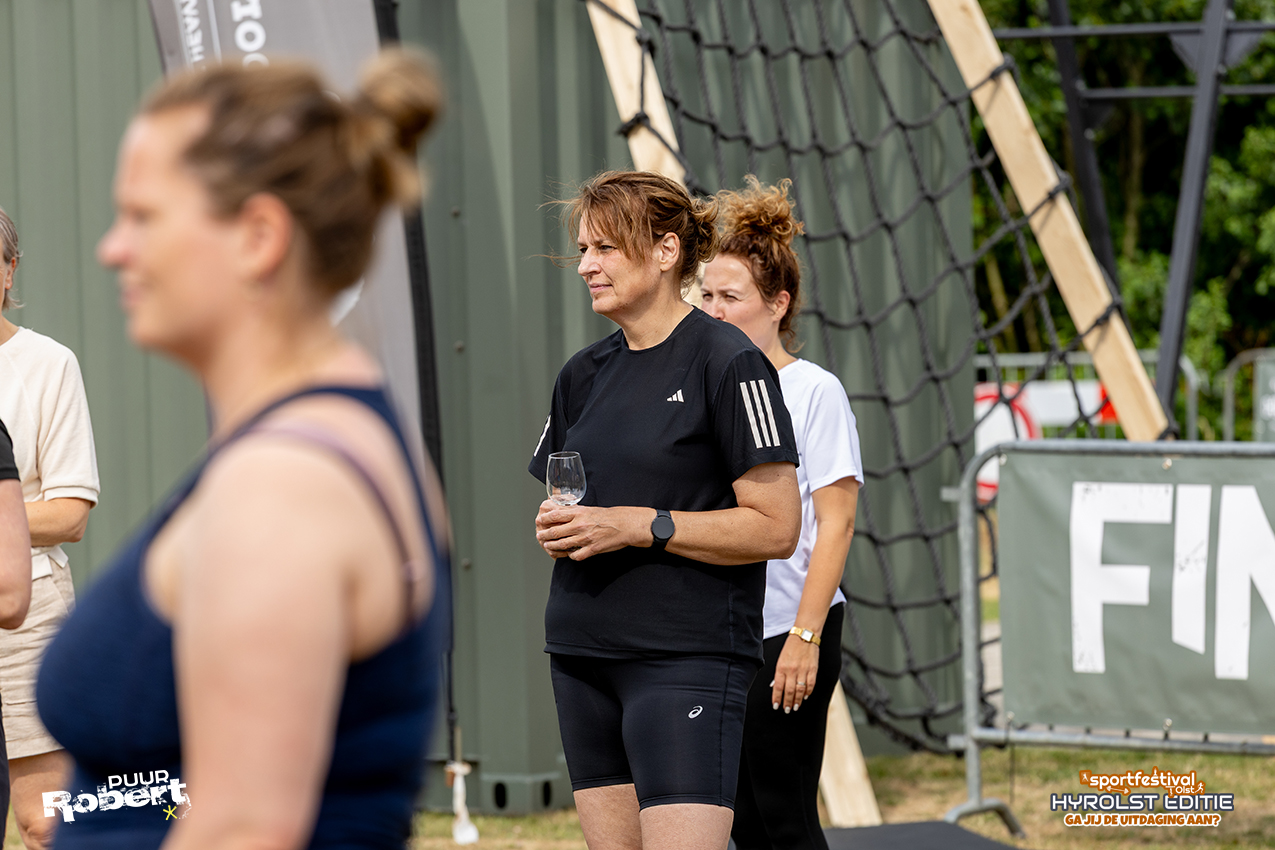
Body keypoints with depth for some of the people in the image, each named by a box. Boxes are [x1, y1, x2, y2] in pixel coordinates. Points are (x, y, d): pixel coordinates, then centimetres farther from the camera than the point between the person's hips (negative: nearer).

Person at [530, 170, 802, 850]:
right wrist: (555, 529, 0)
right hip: (582, 653, 7)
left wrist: (637, 526, -16)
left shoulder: (729, 365, -8)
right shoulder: (585, 375, 14)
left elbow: (776, 527, -12)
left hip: (689, 658, -7)